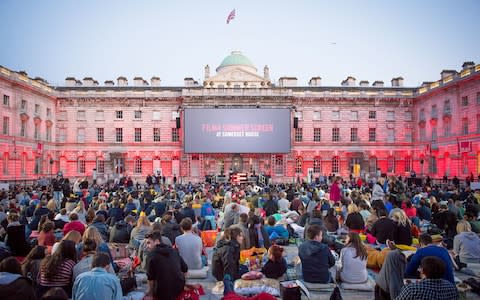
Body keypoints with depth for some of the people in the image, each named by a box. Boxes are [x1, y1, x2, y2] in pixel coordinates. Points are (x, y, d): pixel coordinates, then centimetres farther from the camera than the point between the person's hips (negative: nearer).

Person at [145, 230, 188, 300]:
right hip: (179, 288, 5)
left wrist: (150, 292, 8)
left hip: (163, 292, -4)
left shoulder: (152, 255, -8)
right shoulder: (173, 251, 9)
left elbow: (150, 277, -7)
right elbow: (185, 269, 12)